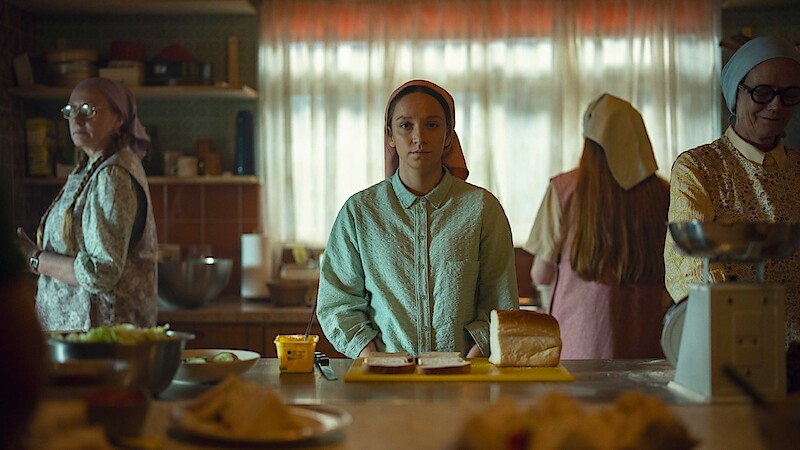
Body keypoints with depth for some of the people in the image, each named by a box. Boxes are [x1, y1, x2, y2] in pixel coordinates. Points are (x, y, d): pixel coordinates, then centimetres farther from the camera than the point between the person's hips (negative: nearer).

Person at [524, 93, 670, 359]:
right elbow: (670, 274, 8)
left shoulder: (565, 188, -5)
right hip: (646, 341, 2)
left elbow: (541, 276, 0)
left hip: (581, 341, -2)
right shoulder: (662, 193, 0)